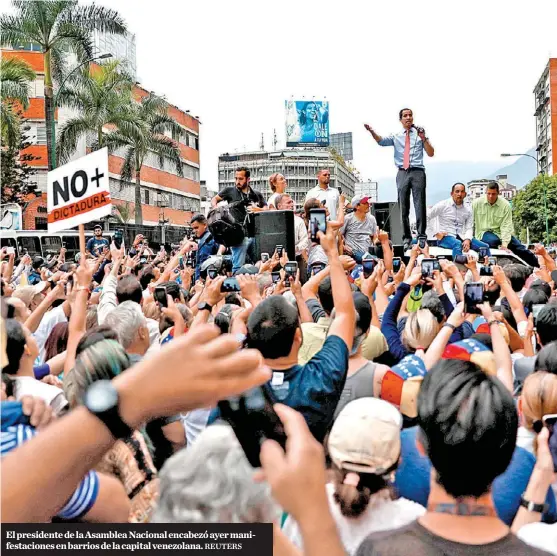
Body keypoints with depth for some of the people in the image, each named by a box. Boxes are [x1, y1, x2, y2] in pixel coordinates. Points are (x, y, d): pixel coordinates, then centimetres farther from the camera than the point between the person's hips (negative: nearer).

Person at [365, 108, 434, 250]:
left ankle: (422, 236, 1)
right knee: (403, 207, 3)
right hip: (402, 173, 2)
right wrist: (372, 132, -22)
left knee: (420, 206, -5)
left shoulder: (420, 134, 12)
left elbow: (431, 153, 6)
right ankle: (406, 238, 9)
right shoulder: (396, 136, 14)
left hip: (417, 172, -1)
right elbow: (381, 141, -5)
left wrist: (424, 139, -8)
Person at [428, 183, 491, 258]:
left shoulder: (468, 210, 11)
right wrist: (436, 232, -5)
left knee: (485, 246, -13)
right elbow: (428, 216, 2)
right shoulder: (443, 205, 0)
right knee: (457, 244, -39)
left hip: (461, 237, 5)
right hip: (445, 237, -5)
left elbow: (469, 228, 7)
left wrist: (467, 240, -14)